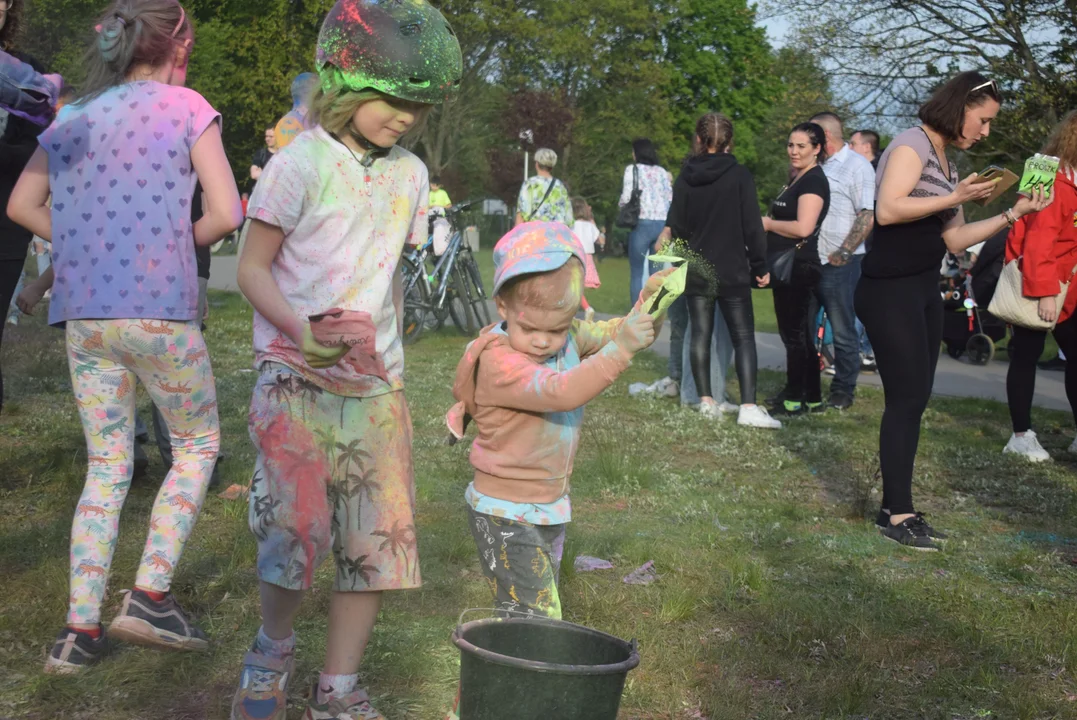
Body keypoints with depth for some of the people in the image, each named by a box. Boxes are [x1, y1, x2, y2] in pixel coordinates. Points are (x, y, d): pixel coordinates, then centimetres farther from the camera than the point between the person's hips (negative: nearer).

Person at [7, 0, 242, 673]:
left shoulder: (78, 114, 14)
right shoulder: (186, 107, -1)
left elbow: (21, 205, 14)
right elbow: (227, 213, -8)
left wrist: (91, 245, 14)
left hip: (83, 315, 5)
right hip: (160, 310, -5)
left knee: (106, 468, 13)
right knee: (199, 445, 15)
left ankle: (79, 630, 8)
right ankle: (149, 594, 3)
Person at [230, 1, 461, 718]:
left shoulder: (410, 175, 9)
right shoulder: (301, 163, -8)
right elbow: (253, 266, -7)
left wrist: (388, 353, 12)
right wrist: (301, 331, -22)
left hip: (376, 385, 5)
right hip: (296, 380, -5)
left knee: (380, 541, 0)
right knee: (295, 534, -9)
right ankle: (274, 648, 22)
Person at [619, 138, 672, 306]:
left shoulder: (633, 169, 2)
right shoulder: (662, 171, 14)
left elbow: (626, 198, -7)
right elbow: (670, 198, 8)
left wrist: (621, 205, 13)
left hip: (642, 223, -4)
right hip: (662, 223, 4)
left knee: (637, 273, 2)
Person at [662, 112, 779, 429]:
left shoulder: (685, 178, 0)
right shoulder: (739, 175, -8)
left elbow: (675, 227, 4)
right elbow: (753, 226, -8)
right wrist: (760, 265, 0)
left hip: (696, 271, 3)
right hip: (732, 271, -3)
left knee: (701, 334, 10)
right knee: (743, 336, -1)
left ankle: (706, 400, 10)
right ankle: (748, 406, -11)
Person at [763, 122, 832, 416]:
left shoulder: (813, 180, -13)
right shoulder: (796, 179, 16)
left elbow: (803, 227, -23)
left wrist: (768, 224, -11)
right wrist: (768, 224, 8)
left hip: (799, 266, -10)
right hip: (788, 266, 10)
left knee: (794, 333, -4)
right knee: (798, 334, 13)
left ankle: (795, 400, 3)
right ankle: (812, 398, 20)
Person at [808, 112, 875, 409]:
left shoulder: (857, 165, -7)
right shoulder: (818, 167, 16)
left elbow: (868, 216, -16)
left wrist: (843, 253, -18)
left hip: (840, 264, -8)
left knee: (843, 332, 2)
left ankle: (843, 390, 12)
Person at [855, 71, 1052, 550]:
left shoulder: (946, 164, 17)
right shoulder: (913, 144, -10)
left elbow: (954, 240, 16)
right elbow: (887, 209, -23)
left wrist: (1013, 214, 11)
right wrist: (955, 198, -18)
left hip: (924, 290, 9)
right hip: (889, 291, -9)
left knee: (914, 400, 9)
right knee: (906, 400, -8)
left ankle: (895, 508, 15)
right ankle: (897, 513, -1)